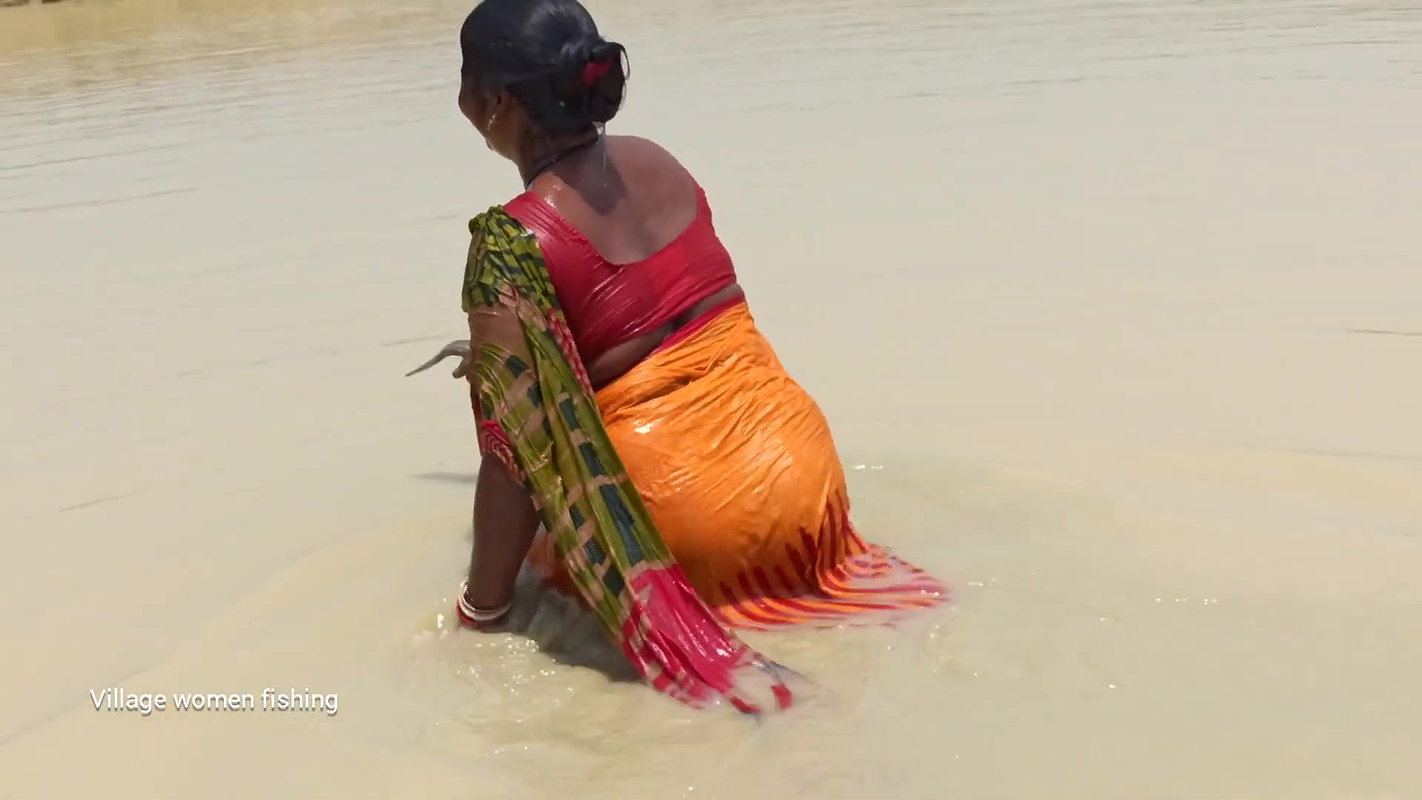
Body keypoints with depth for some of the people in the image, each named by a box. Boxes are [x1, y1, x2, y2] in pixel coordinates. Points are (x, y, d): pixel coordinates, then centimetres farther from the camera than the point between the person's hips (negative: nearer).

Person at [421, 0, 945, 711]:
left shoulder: (513, 240, -17)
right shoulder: (655, 161, 4)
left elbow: (515, 453, -16)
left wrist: (481, 611, -4)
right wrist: (501, 358, 34)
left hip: (698, 510, -6)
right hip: (803, 465, 7)